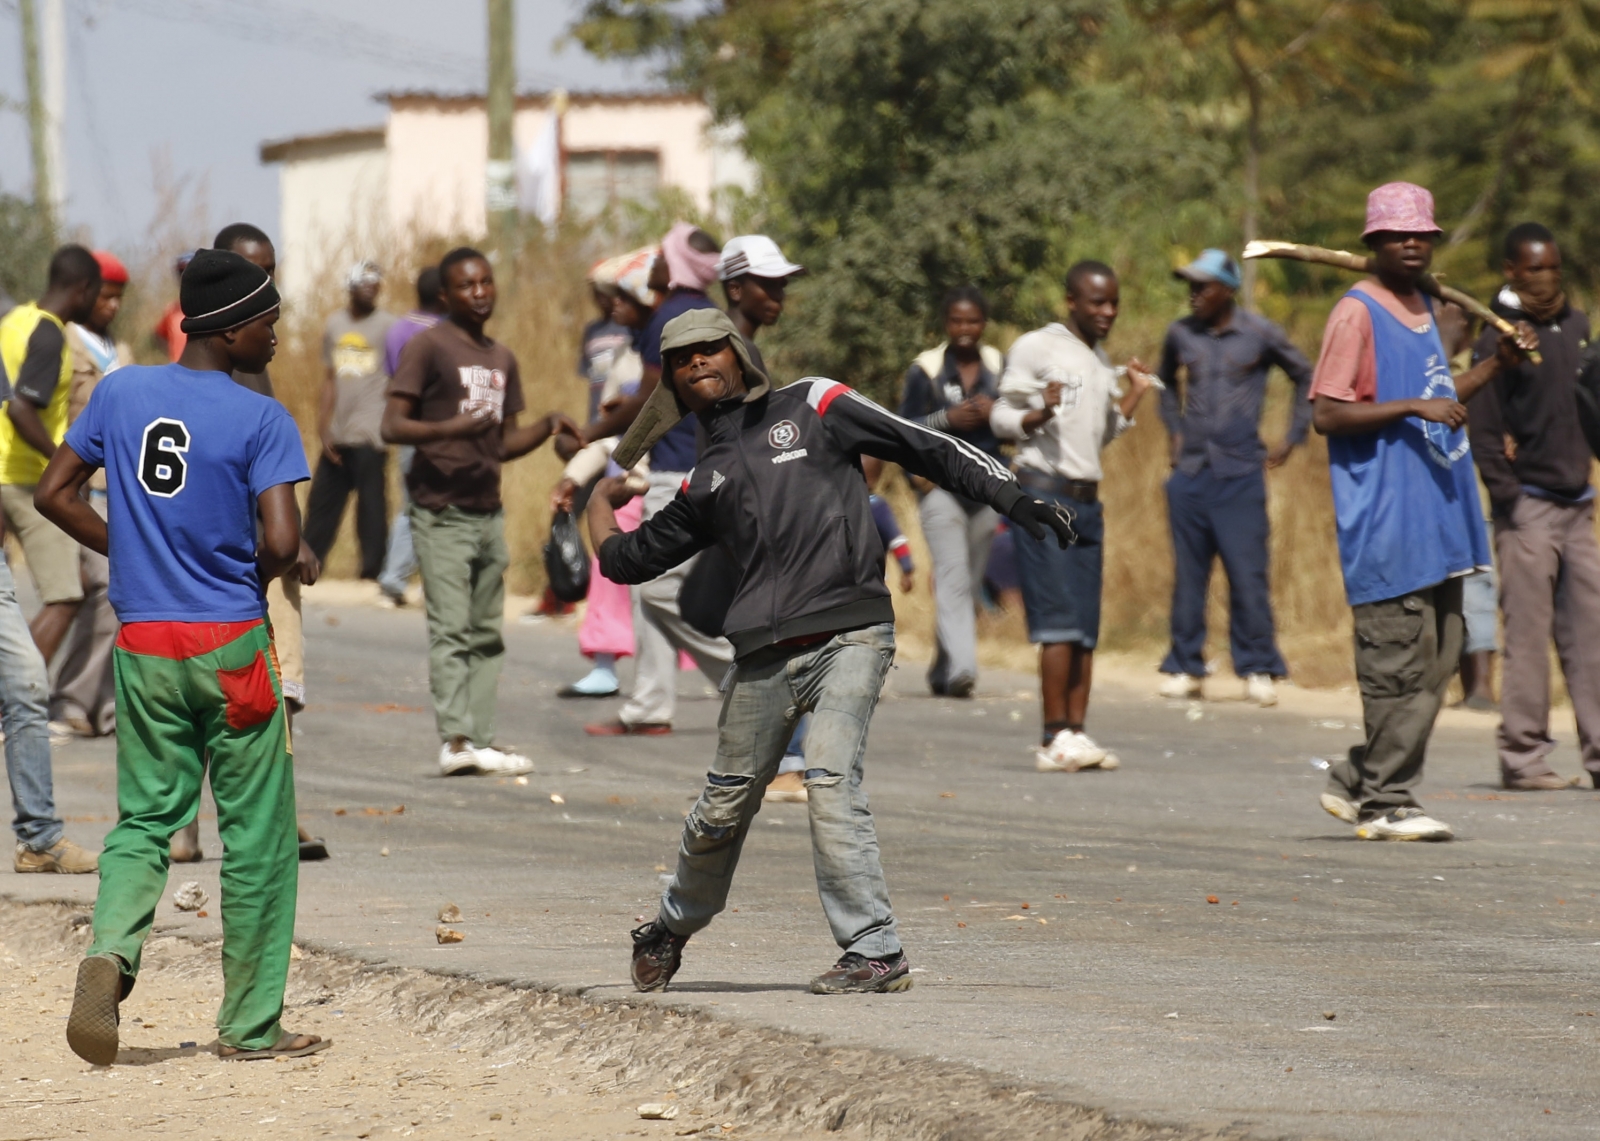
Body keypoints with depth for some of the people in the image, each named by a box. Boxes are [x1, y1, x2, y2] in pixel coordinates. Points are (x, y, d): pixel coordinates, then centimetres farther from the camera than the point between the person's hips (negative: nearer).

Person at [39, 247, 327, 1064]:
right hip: (232, 644, -4)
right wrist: (255, 573, 3)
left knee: (145, 818, 12)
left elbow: (54, 494, 6)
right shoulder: (262, 420, -11)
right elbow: (281, 541, -19)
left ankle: (111, 951, -16)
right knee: (255, 834, 7)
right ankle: (249, 1024, 11)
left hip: (143, 644, 4)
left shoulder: (120, 393, 3)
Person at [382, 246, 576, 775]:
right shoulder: (428, 346, -5)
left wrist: (548, 425, 5)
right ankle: (455, 740, -22)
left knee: (486, 633, 5)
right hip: (441, 512, -8)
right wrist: (449, 429, -27)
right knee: (451, 628, -15)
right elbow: (393, 425, -11)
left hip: (488, 511, 8)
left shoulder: (501, 359, 17)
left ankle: (479, 741, 5)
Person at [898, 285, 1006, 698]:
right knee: (952, 577, -18)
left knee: (972, 584, 8)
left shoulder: (1001, 368, 9)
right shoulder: (925, 370, 2)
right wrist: (947, 419, -14)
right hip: (941, 486, -3)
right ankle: (960, 668, -28)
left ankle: (943, 671, 20)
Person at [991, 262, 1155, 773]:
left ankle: (1075, 733, 2)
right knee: (1059, 622, -14)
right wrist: (1040, 415, -24)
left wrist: (1133, 395, 16)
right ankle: (1056, 738, -15)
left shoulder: (1100, 360, 19)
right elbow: (1002, 417, -6)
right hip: (1043, 495, -7)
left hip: (1088, 500, 7)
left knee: (1086, 629, 2)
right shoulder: (1037, 347, -3)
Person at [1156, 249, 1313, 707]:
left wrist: (1292, 439, 6)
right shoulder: (1181, 335, 6)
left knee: (1247, 573, -7)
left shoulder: (1260, 334, -3)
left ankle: (1258, 669, -1)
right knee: (1188, 574, 5)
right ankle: (1185, 667, 10)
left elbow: (1305, 377, 9)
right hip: (1190, 471, 3)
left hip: (1240, 473, -3)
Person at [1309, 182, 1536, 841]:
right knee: (1401, 662, -8)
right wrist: (1412, 408, -23)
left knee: (1437, 660, 9)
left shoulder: (1423, 309, 18)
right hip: (1385, 523, -9)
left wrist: (1496, 365, 17)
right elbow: (1327, 414, -16)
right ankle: (1384, 804, -1)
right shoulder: (1358, 313, -9)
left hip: (1435, 516, 9)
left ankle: (1356, 784, 17)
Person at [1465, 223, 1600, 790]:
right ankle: (1523, 756, -2)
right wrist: (1510, 501, -13)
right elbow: (1482, 430, -10)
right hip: (1529, 508, -6)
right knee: (1529, 636, -5)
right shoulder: (1500, 339, -7)